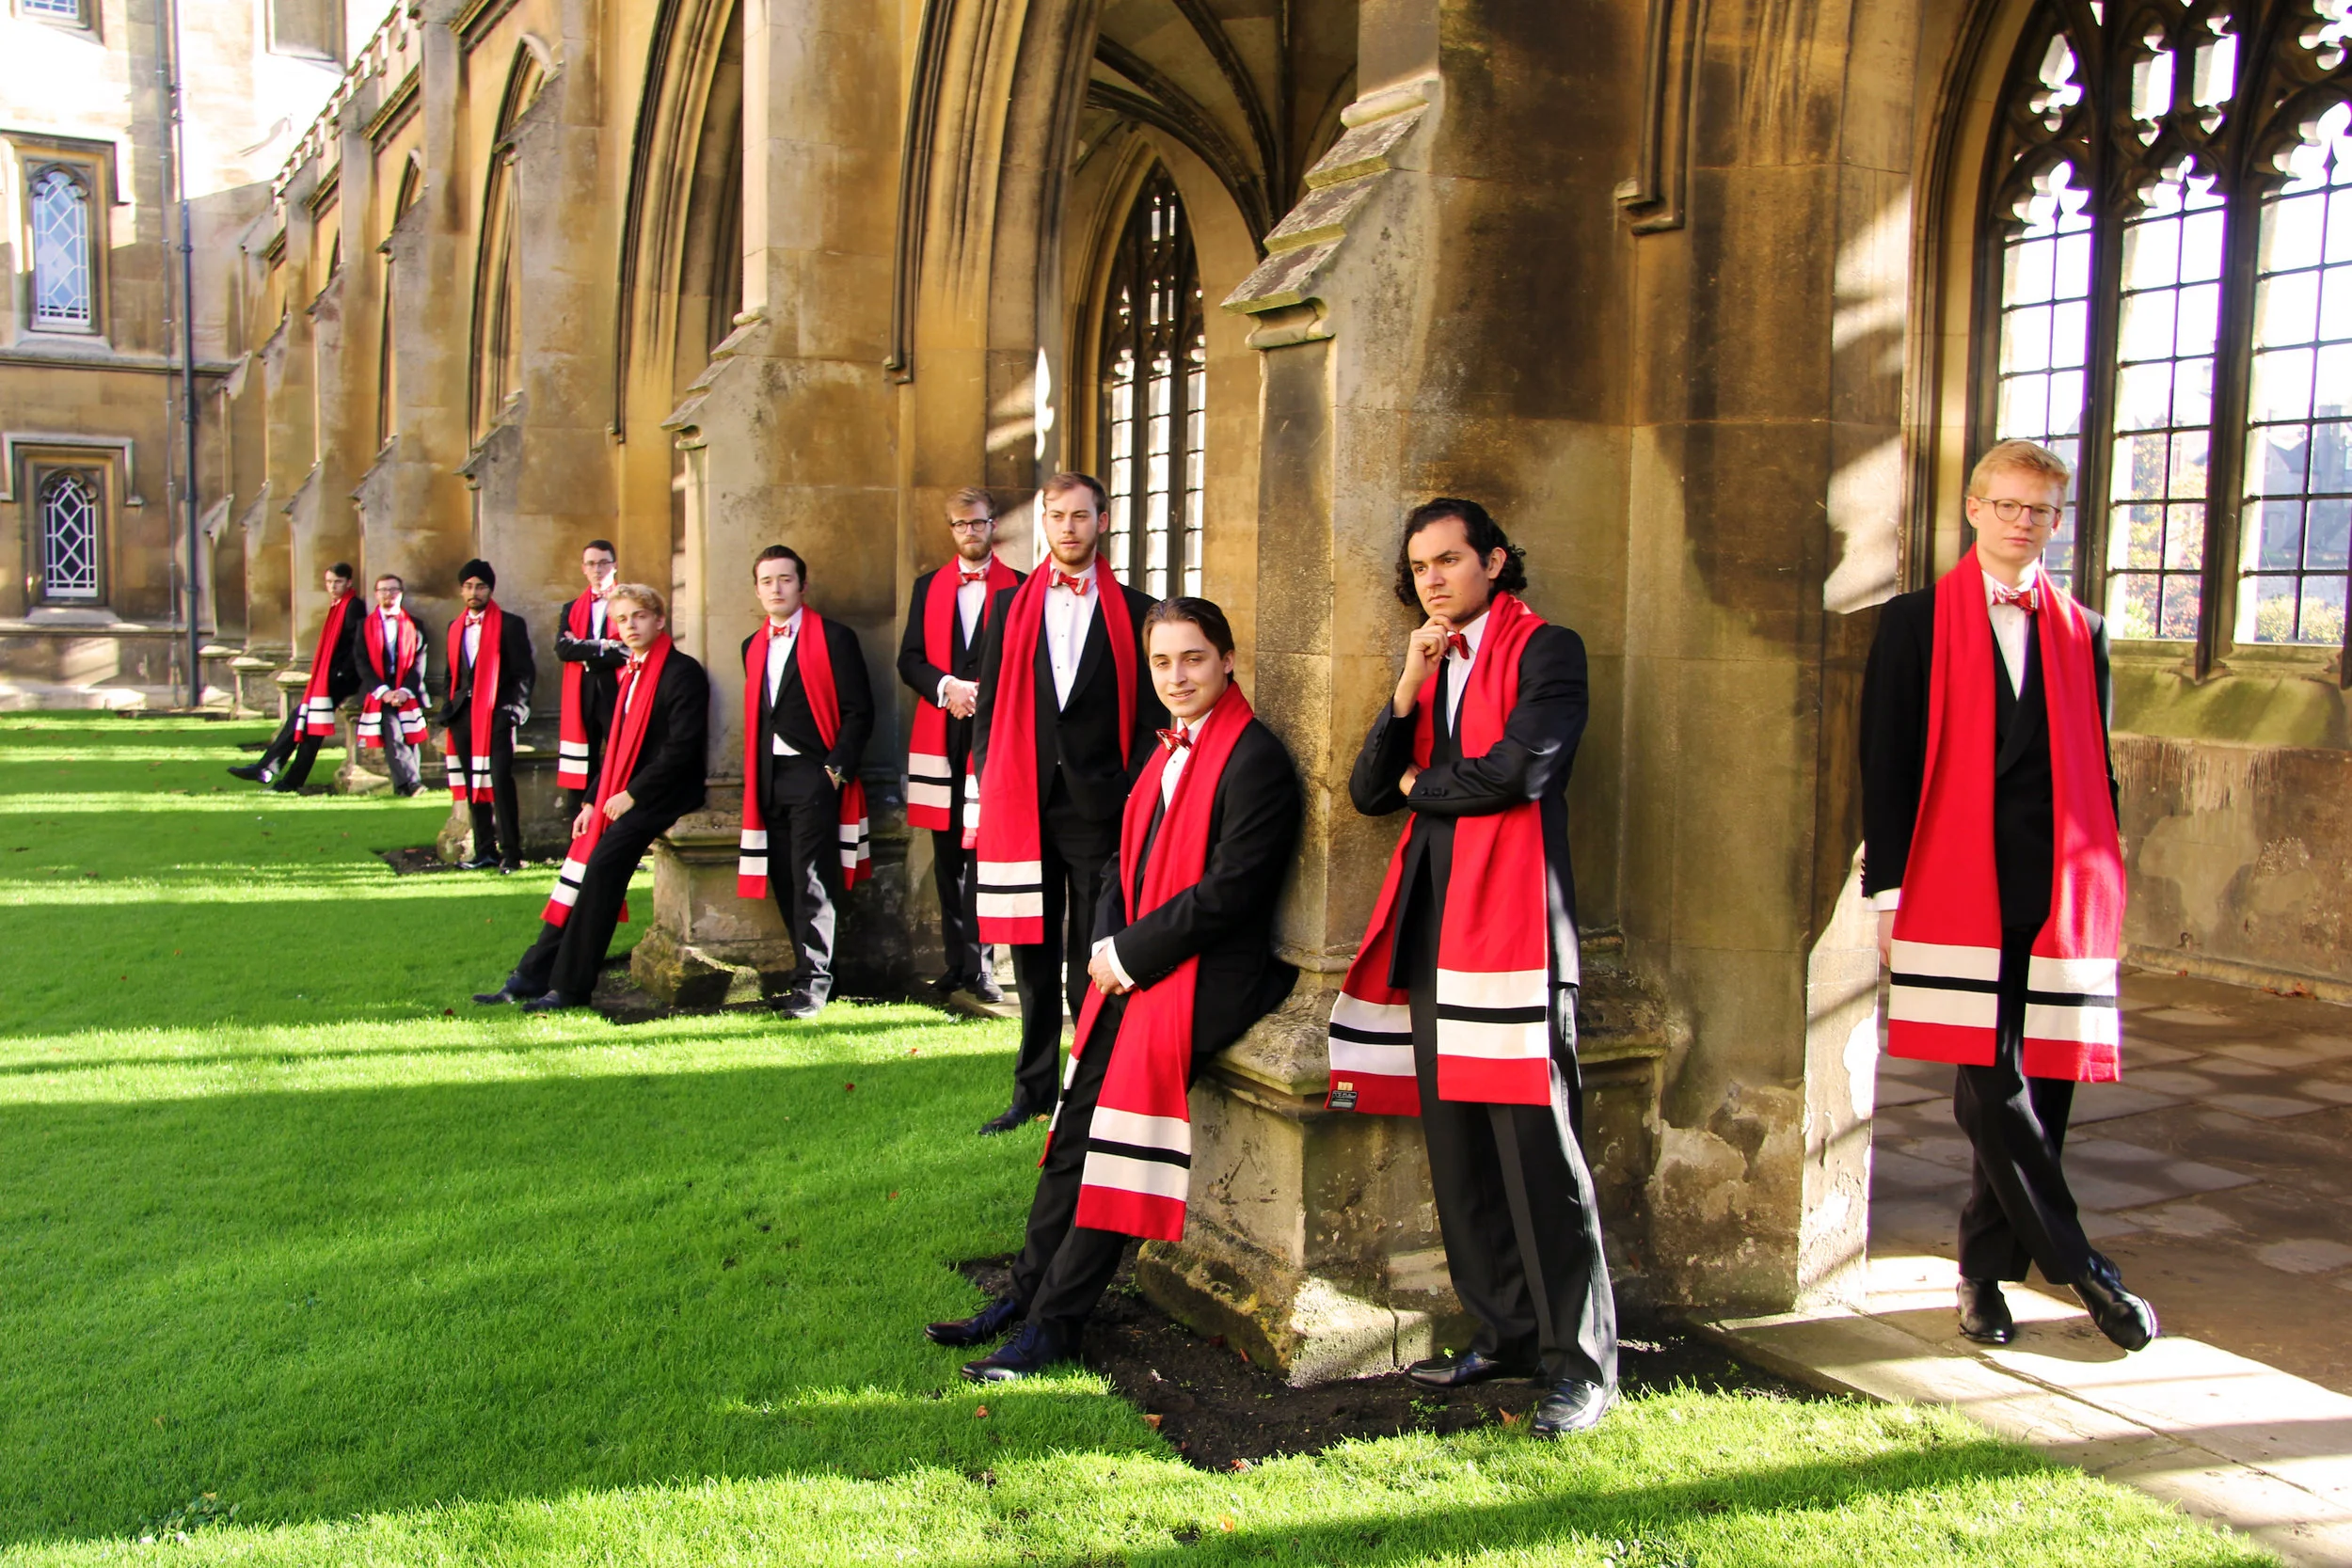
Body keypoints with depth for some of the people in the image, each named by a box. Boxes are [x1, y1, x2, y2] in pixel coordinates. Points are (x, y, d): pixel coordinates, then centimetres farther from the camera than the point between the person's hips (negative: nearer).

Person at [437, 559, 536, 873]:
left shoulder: (510, 625, 0)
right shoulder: (455, 628, 17)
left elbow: (525, 673, -1)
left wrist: (515, 709, -10)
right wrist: (449, 709, 11)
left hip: (496, 715, -6)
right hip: (464, 715, 6)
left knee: (499, 781, -12)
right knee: (473, 784, 7)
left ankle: (511, 853, -8)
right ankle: (485, 850, 14)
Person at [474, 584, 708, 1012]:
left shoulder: (682, 672, -11)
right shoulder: (631, 674, 17)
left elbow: (681, 747, -19)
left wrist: (633, 795, -17)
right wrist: (594, 800, 8)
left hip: (662, 794, -8)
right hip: (623, 795, 8)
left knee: (604, 862, -21)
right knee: (580, 862, -2)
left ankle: (571, 986, -15)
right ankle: (533, 975, 2)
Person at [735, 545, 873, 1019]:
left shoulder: (834, 639, -2)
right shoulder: (754, 647, 17)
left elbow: (858, 712, -5)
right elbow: (755, 718, 19)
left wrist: (837, 769, -13)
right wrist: (755, 780, 9)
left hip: (815, 776, -6)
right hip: (770, 779, 6)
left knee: (812, 879, -9)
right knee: (786, 883, 5)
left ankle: (814, 981, -5)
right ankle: (810, 974, 14)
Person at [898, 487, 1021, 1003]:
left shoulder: (1018, 587, 2)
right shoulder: (928, 586, 14)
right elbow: (909, 659, 8)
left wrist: (984, 695, -13)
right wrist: (946, 687, -9)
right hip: (941, 738, 4)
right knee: (948, 857, 8)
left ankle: (980, 965, 0)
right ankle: (956, 962, 15)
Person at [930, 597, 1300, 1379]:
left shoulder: (1255, 758, -12)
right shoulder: (1169, 750, 16)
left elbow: (1230, 889, -18)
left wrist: (1130, 955, -14)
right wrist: (1107, 946, 0)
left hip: (1207, 975, -8)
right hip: (1135, 970, 8)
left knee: (1118, 1132, -14)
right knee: (1077, 1122, 3)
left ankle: (1055, 1322, -6)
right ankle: (1029, 1290, 13)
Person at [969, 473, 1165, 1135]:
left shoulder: (1134, 611, 5)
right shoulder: (1010, 604, 11)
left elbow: (1151, 717, 3)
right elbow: (990, 705, 10)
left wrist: (1136, 799, -5)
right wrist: (984, 795, 4)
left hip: (1099, 804, -2)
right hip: (1020, 802, 2)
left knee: (1094, 960, 1)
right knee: (1034, 956, 9)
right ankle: (1034, 1089, 19)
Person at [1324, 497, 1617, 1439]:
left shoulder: (1545, 650, 1)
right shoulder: (1430, 668, 22)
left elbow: (1518, 769, -14)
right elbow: (1369, 793, 13)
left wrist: (1422, 786, 4)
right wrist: (1407, 691, 0)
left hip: (1511, 920, -7)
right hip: (1430, 928, 7)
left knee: (1537, 1153, -7)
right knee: (1457, 1154, 7)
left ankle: (1580, 1364, 0)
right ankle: (1506, 1333, 19)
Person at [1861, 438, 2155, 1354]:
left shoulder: (2081, 634, 15)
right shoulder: (1915, 623, 6)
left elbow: (2096, 773, 16)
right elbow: (1886, 766, 2)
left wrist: (2104, 890, 10)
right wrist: (1888, 890, -3)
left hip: (2059, 893, 3)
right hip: (1956, 888, -3)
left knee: (2039, 1089, 3)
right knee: (1994, 1091, -7)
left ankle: (1986, 1269, 16)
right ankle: (2078, 1267, 4)